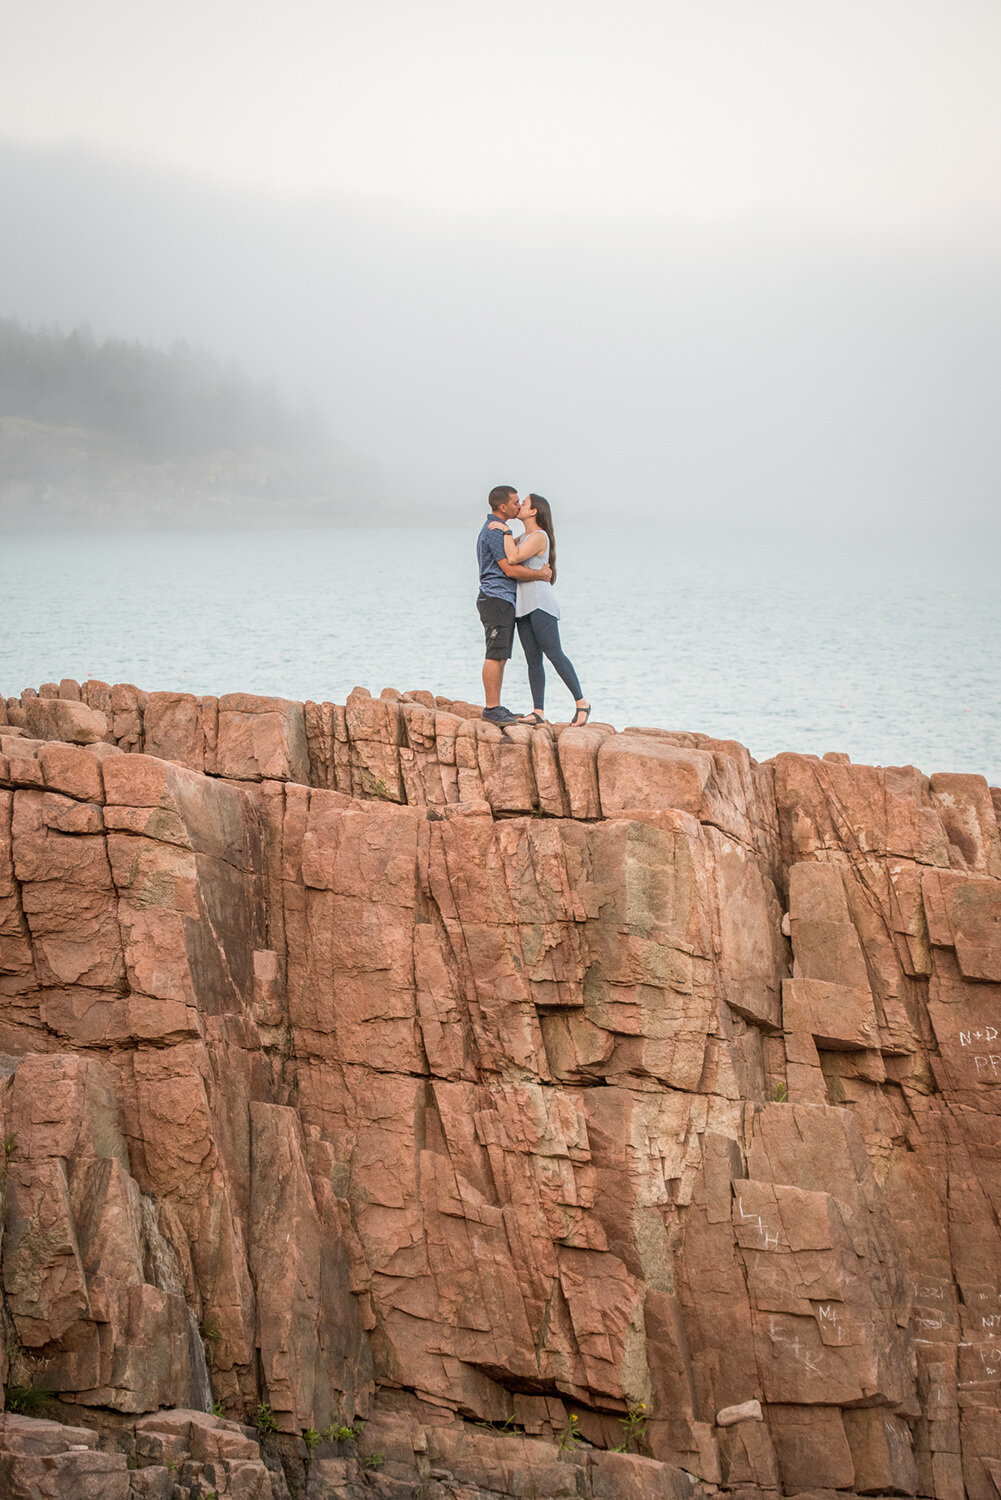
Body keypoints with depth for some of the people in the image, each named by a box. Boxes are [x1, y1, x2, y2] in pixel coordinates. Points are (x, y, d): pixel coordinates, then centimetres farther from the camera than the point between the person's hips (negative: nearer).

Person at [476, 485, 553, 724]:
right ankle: (491, 708, -11)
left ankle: (496, 707, 13)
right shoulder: (496, 531, -14)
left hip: (504, 600, 11)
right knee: (495, 655, -11)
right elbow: (510, 569, -19)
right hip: (497, 598, -11)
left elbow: (512, 563, 28)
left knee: (501, 657, 10)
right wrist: (541, 574, -8)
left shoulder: (494, 529, 20)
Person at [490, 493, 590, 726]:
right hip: (523, 606, 9)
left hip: (540, 602, -9)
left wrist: (506, 531, -13)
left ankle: (581, 702, -8)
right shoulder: (524, 537, 19)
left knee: (554, 654, -11)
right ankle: (538, 712, 2)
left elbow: (513, 558, -21)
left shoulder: (539, 536, -9)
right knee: (533, 660, 4)